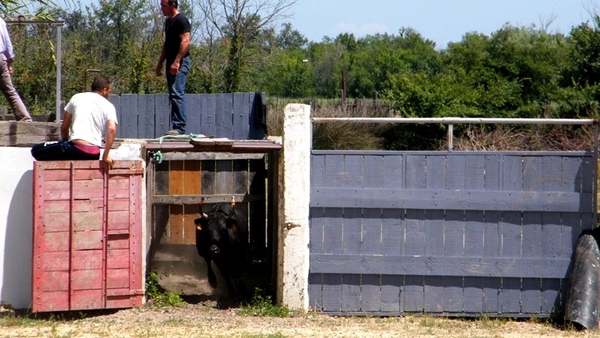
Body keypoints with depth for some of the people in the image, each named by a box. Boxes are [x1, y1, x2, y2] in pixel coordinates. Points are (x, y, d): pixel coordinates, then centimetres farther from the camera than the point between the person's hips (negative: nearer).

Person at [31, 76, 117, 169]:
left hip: (76, 148, -3)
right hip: (94, 155, 3)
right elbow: (112, 129, -9)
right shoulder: (109, 106, 10)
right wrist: (105, 156, -6)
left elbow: (64, 127, 16)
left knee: (36, 150, 8)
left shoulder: (77, 98, 13)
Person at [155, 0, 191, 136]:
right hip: (171, 62, 10)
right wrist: (160, 63, 23)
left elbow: (185, 42, -19)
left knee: (177, 94, -15)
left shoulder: (181, 21, -11)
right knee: (174, 95, 9)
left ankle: (180, 128, -18)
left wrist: (176, 62, -25)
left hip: (180, 63, -10)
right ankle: (177, 127, 11)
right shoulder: (168, 21, 19)